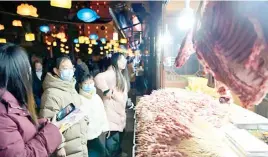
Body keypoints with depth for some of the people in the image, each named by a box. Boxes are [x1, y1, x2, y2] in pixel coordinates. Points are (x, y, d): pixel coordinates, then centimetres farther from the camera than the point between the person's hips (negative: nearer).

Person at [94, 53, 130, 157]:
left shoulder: (121, 74, 11)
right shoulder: (111, 73, -19)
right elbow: (98, 78, -38)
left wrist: (127, 101, 17)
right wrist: (106, 90, -29)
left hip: (119, 108, 10)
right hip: (112, 109, -10)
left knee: (119, 131, 21)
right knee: (113, 133, -2)